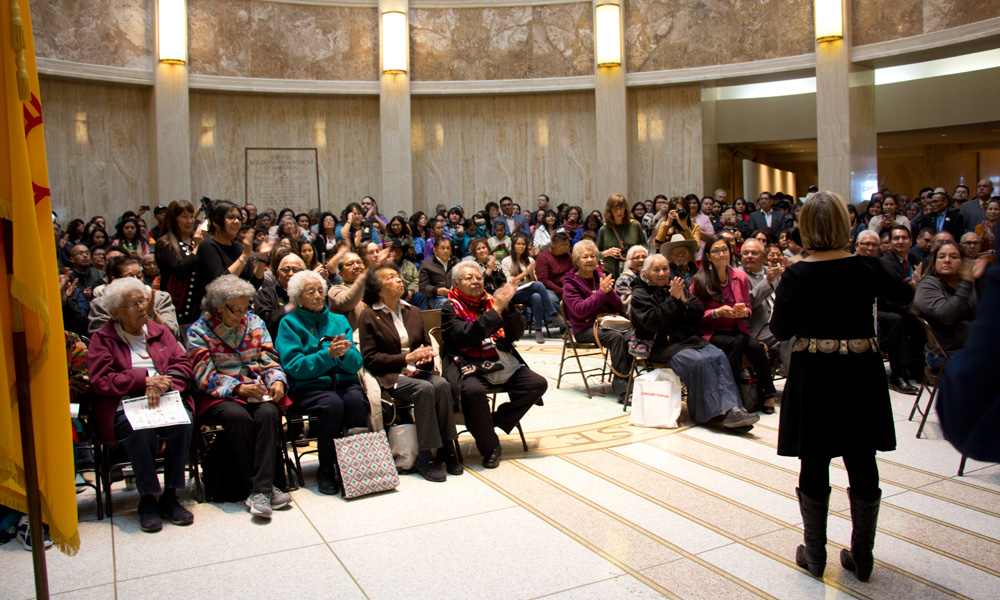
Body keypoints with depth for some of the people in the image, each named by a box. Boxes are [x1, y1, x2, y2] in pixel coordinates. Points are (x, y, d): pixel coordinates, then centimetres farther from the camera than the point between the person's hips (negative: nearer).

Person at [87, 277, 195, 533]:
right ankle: (147, 499, -18)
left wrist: (162, 383, -12)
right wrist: (145, 379, -11)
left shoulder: (159, 332, 20)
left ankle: (170, 496, -18)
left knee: (183, 421, -31)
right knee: (140, 429, -36)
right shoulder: (102, 339, 10)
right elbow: (100, 381, -3)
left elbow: (183, 365, 9)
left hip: (164, 401, 3)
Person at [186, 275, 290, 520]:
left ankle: (261, 490, -32)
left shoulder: (254, 323, 12)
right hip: (218, 397, -2)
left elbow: (269, 360, 10)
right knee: (238, 416, -34)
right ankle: (261, 488, -26)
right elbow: (205, 376, -8)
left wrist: (277, 381, -12)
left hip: (257, 390, 3)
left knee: (269, 413, -30)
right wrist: (238, 389, -21)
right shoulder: (198, 331, 1)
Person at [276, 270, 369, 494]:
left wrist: (345, 353, -17)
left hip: (343, 381, 3)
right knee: (332, 404, -32)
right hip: (308, 386, -3)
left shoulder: (339, 320, 15)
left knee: (356, 399, -29)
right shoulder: (289, 323, 5)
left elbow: (356, 364, 6)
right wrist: (327, 354, -20)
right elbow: (294, 366, -9)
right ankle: (326, 470, -13)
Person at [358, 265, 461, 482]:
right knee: (425, 389, -31)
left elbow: (426, 343, 23)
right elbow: (370, 358, -6)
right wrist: (406, 358, -14)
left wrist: (427, 354, -4)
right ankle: (424, 456, -24)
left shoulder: (413, 311, 19)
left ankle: (446, 449, -19)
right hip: (389, 376, -5)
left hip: (418, 371, 5)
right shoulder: (369, 316, 1)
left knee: (442, 385, -27)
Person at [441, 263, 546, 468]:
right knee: (474, 391, -34)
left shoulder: (490, 300, 14)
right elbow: (465, 337, -18)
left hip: (504, 363, 6)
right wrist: (495, 310, -19)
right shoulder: (451, 308, 2)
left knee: (538, 384, -9)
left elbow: (516, 333, 7)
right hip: (470, 367, -5)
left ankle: (495, 420, -1)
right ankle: (489, 447, -13)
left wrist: (507, 307, -11)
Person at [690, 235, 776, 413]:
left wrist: (745, 312, -9)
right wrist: (717, 312, -20)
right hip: (711, 331, -3)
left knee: (755, 346, -26)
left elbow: (747, 309, 15)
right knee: (735, 343, -33)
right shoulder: (700, 281, -6)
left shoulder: (741, 277, 7)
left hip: (736, 329, 4)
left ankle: (768, 394, -13)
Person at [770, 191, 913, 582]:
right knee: (862, 464, 11)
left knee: (814, 464, 9)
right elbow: (904, 295, 15)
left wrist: (780, 293, 7)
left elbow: (781, 331, -6)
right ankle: (861, 556, 23)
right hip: (861, 374, 2)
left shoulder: (796, 275, -10)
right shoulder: (867, 268, -4)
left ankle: (815, 554, 20)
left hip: (813, 376, -2)